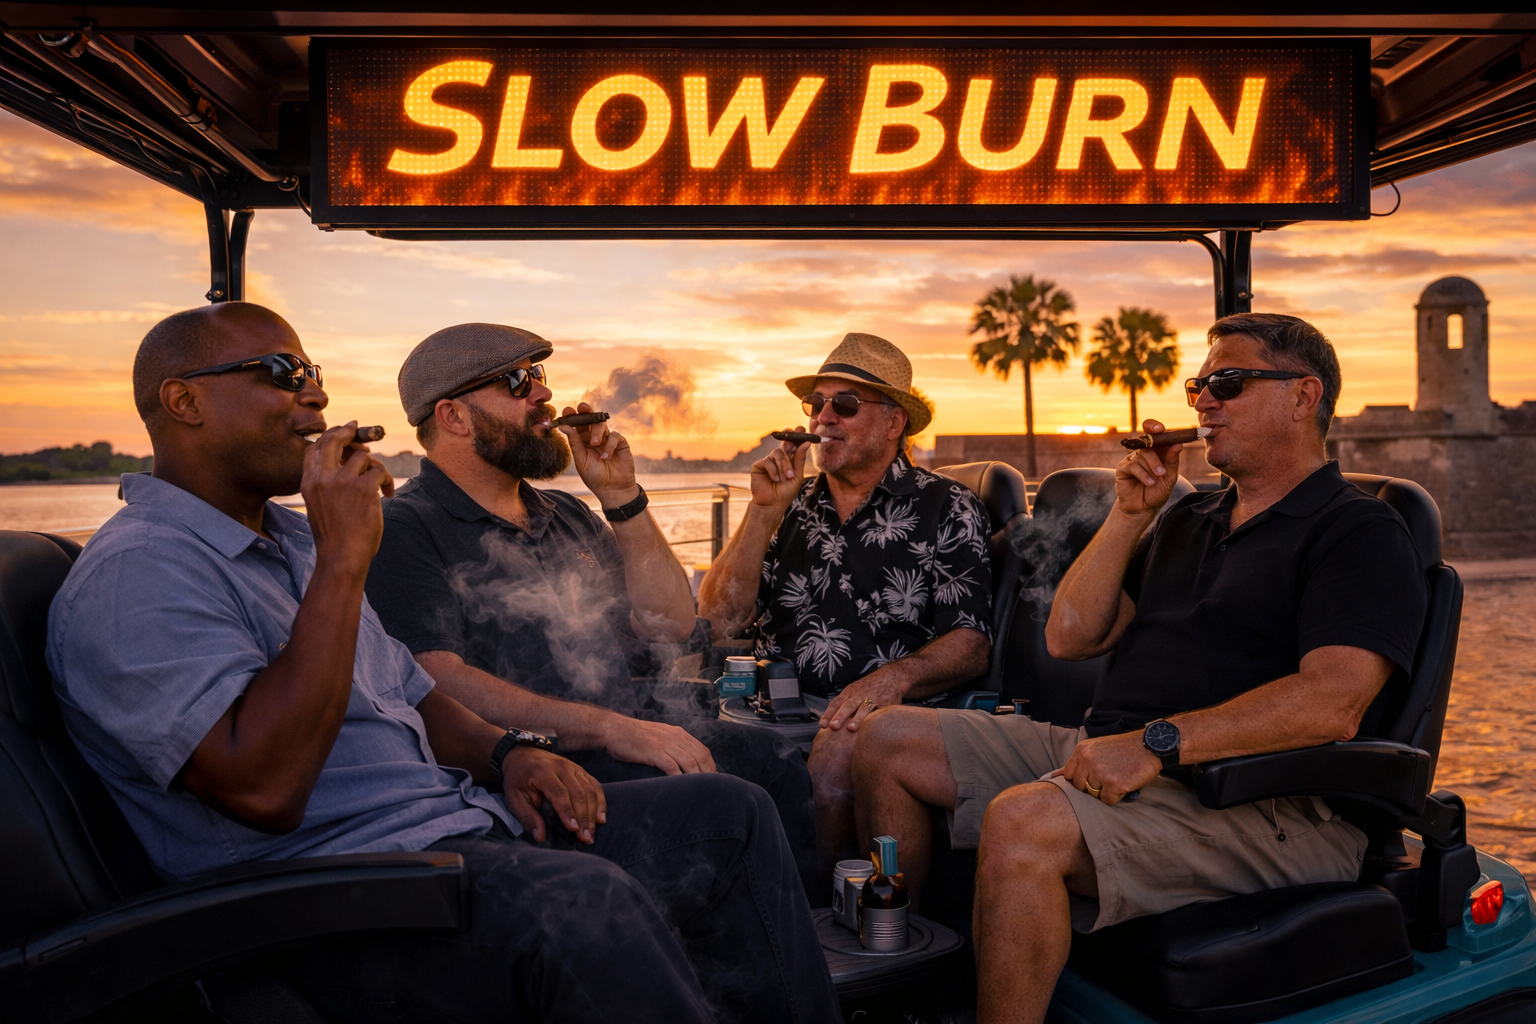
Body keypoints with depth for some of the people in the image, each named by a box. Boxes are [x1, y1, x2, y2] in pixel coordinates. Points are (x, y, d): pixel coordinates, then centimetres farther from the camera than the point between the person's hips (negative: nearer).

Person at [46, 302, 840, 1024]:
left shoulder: (295, 537, 21)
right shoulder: (134, 576, -11)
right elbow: (264, 787, -24)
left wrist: (507, 753, 4)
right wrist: (342, 562, -21)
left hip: (463, 824, 10)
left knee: (727, 816, 2)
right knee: (584, 905, -37)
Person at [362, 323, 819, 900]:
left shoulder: (567, 517, 24)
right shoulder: (404, 530, -1)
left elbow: (671, 630, 20)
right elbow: (436, 687, -16)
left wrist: (621, 496, 11)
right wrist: (612, 728, -23)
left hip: (634, 731, 7)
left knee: (776, 761, -20)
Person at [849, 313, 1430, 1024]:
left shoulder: (1362, 534, -3)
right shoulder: (1190, 519, 23)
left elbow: (1332, 703, -20)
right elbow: (1069, 637, 16)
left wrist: (1158, 743, -26)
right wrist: (1130, 515, 7)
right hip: (1105, 757, 9)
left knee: (1023, 822, -36)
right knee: (889, 741, 5)